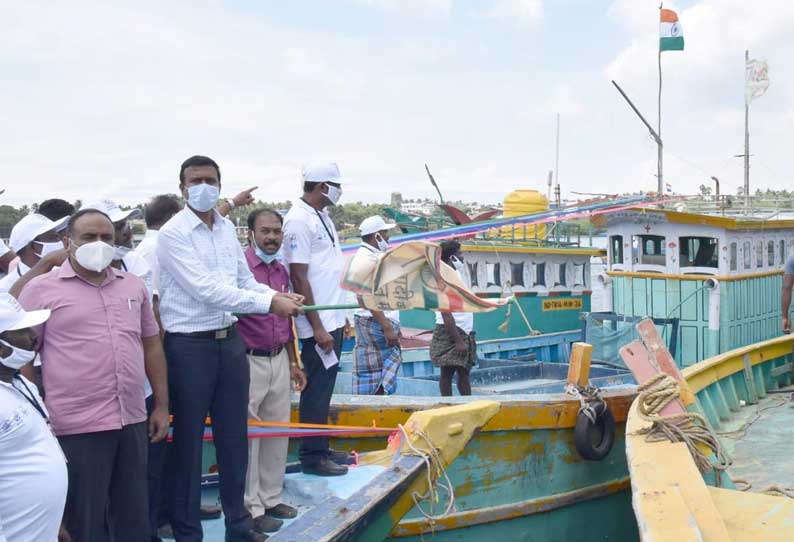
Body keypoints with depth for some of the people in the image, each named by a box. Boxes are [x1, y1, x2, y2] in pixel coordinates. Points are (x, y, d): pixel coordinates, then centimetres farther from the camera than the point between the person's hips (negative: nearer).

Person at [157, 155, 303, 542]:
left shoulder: (227, 228, 9)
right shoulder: (173, 234, -11)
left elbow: (245, 281, 13)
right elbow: (205, 289, -20)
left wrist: (281, 296, -6)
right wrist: (268, 303, -21)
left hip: (230, 340, 6)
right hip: (189, 346, -6)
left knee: (234, 436, 14)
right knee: (188, 441, 5)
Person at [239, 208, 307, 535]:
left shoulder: (282, 271, 11)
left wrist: (293, 363, 19)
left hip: (279, 361, 8)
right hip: (249, 362, -7)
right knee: (247, 435, 0)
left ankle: (271, 498, 26)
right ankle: (251, 508, 11)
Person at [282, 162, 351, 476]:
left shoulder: (322, 217, 14)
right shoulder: (299, 220, -15)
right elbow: (299, 278, -18)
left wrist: (340, 318, 17)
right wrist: (317, 327, -18)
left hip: (332, 320, 9)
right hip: (318, 324, -9)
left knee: (324, 388, 15)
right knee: (317, 390, -1)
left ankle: (321, 449, 24)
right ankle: (312, 457, 9)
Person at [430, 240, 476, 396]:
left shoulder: (456, 272, 10)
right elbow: (446, 314, -21)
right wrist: (458, 341, -23)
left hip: (464, 332, 9)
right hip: (449, 333, -9)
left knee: (464, 372, 9)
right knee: (447, 372, -3)